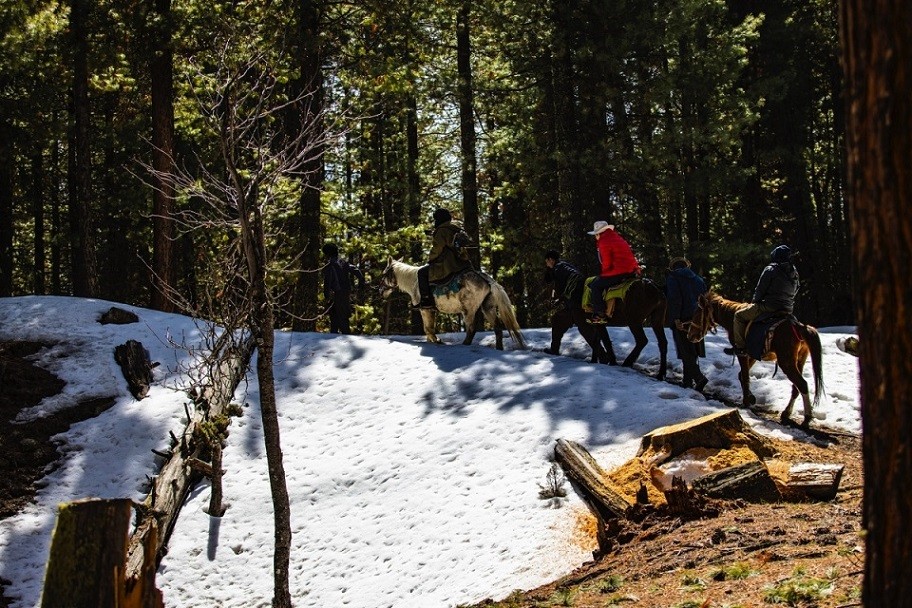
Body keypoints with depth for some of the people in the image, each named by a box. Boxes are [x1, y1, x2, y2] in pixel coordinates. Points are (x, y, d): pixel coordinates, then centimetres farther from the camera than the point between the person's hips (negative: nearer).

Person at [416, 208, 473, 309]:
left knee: (422, 272, -5)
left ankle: (426, 300, -12)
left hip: (447, 265, -10)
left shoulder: (441, 231, -12)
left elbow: (437, 250, -12)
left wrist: (430, 259, 6)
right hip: (460, 262, 10)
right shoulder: (458, 229, 17)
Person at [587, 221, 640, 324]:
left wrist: (602, 272, 6)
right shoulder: (618, 239, 21)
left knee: (595, 285, -1)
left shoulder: (604, 243, -7)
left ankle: (599, 314, -9)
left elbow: (607, 264, -13)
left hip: (619, 273, -9)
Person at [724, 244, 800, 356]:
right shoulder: (794, 273, 12)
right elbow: (794, 292, 18)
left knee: (739, 316, 3)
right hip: (787, 310, 7)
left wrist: (754, 302, 9)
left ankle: (740, 347, -1)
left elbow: (760, 290, -7)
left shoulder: (770, 270, -9)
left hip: (768, 307, -7)